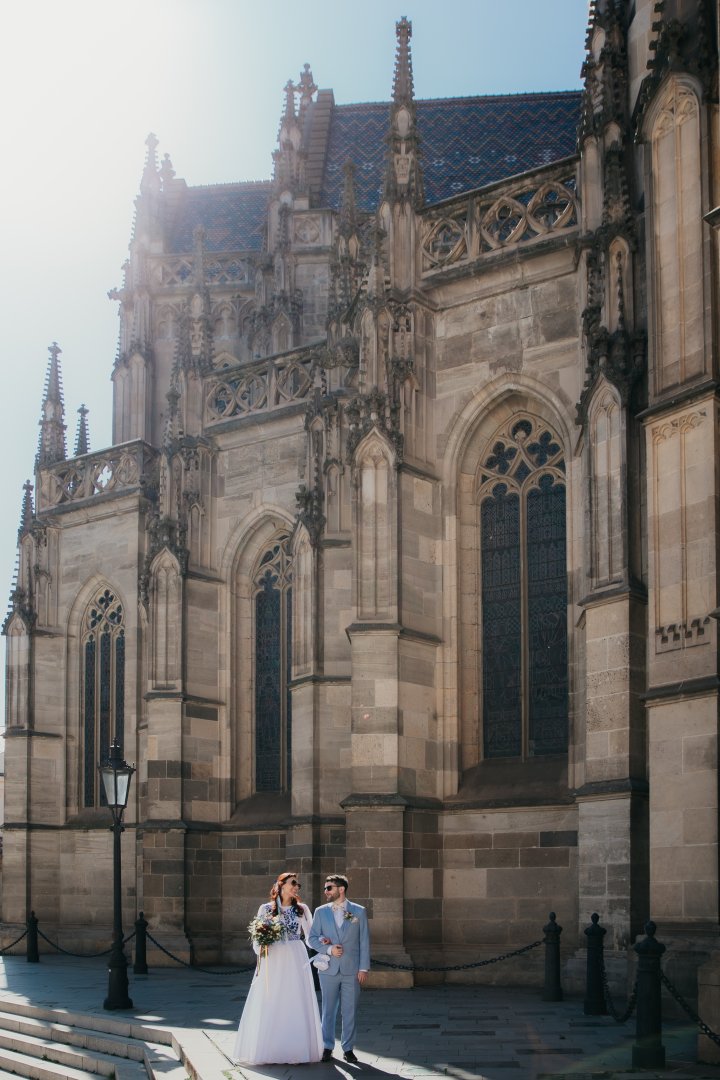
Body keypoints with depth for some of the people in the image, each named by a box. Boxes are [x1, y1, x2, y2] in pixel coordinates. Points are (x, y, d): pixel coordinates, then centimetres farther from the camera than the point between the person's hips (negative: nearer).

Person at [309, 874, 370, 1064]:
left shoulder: (359, 912, 3)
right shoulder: (321, 912, 6)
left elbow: (364, 941, 2)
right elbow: (312, 939, 5)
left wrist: (364, 968, -3)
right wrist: (329, 949, -12)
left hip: (352, 970, -1)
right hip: (328, 969, 1)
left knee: (349, 1011, 3)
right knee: (328, 1010, 4)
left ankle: (348, 1048, 11)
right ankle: (327, 1047, 13)